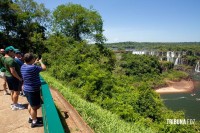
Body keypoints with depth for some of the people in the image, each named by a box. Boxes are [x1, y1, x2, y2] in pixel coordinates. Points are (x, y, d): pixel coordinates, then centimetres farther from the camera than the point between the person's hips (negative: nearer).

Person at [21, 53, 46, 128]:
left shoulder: (23, 66, 1)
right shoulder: (33, 68, -27)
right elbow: (44, 68, -16)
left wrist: (35, 63, 21)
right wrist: (41, 62, 1)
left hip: (27, 89, 10)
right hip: (32, 90, -9)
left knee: (31, 104, 25)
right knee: (35, 106, 6)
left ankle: (31, 118, 42)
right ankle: (34, 122, 20)